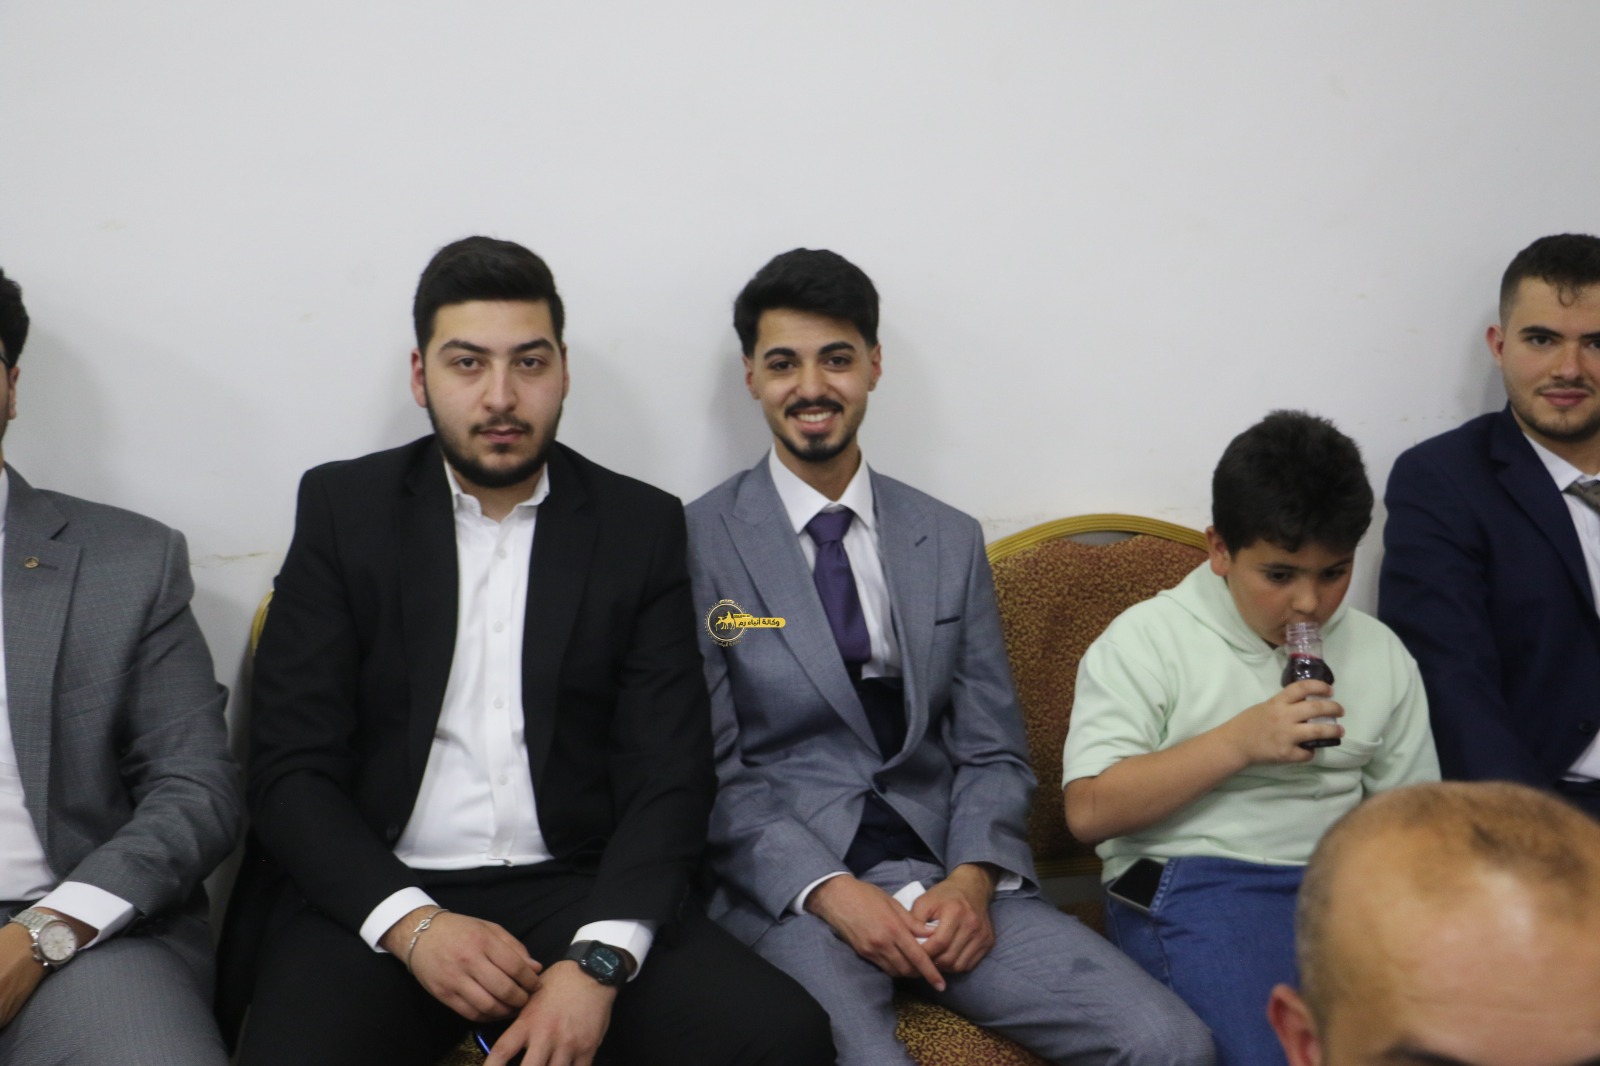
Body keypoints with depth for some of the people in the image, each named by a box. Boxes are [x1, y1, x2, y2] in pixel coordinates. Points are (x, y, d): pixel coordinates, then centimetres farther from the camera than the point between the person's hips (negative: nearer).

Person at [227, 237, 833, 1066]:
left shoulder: (642, 525, 7)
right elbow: (290, 769, 1)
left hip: (580, 893, 2)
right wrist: (410, 923, -15)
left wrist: (597, 959, -16)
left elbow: (668, 775, 1)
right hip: (376, 896, -1)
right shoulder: (343, 508, 5)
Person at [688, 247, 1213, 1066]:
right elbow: (710, 773, -3)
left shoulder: (951, 542, 14)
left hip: (948, 879, 4)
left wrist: (973, 879, -7)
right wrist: (833, 893, -15)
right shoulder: (699, 542, 1)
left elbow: (993, 752, 12)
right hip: (789, 889, -3)